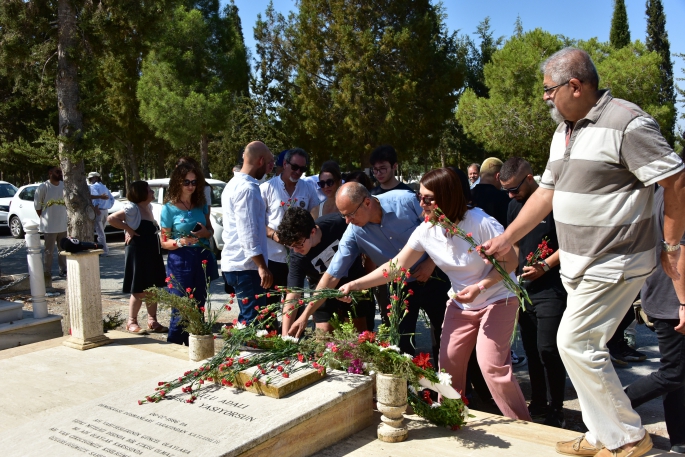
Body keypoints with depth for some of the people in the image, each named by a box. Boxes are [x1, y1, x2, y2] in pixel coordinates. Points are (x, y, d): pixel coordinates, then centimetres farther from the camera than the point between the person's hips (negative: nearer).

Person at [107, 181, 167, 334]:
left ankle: (152, 321, 19)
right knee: (139, 290, -2)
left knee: (153, 288, 10)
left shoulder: (148, 206, 11)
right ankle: (132, 322, 10)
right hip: (138, 253, -8)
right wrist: (129, 229, -17)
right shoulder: (132, 208, -13)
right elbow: (111, 219, -23)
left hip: (152, 253, 8)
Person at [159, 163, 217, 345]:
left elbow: (210, 230, 18)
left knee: (198, 307, 9)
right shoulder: (169, 209, -4)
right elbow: (164, 242, -2)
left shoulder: (201, 205, 8)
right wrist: (181, 242, -21)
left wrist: (206, 233, -5)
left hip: (202, 260, 5)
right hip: (180, 262, -4)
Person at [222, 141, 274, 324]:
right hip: (246, 265, -10)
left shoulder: (234, 184, 17)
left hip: (234, 262, 10)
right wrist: (262, 266, -21)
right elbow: (248, 233, -21)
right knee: (254, 320, -6)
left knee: (248, 318, 15)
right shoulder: (247, 188, -16)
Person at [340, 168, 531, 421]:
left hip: (497, 298, -5)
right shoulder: (425, 231, -9)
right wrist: (356, 284, -14)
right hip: (461, 302, 5)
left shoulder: (479, 222, -24)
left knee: (491, 363, -14)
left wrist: (479, 287, -26)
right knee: (448, 362, 1)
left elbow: (510, 260, -15)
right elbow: (396, 266, -7)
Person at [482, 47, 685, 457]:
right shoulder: (564, 132, 12)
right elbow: (546, 193, 16)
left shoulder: (627, 123, -16)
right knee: (585, 346, 13)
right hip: (579, 265, 9)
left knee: (575, 343, -7)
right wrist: (506, 239, 14)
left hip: (613, 264, -9)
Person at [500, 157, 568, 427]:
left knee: (547, 349, -8)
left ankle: (555, 410, 8)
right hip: (524, 287, 7)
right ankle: (538, 403, 25)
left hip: (551, 287, -7)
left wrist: (545, 266, -19)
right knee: (531, 349, 12)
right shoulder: (514, 205, 11)